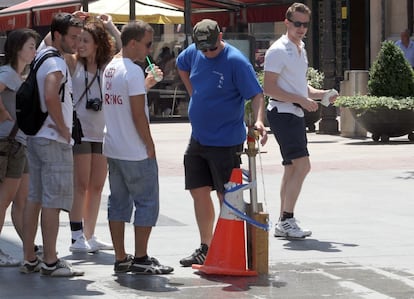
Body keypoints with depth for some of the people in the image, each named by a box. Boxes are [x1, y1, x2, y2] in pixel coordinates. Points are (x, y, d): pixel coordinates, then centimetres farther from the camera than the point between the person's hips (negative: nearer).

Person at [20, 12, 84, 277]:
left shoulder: (41, 57, 15)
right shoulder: (56, 63, -15)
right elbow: (51, 97, -31)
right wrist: (63, 128, -19)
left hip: (35, 137, 10)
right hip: (54, 141, -10)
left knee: (35, 199, 11)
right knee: (53, 201, -6)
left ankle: (30, 260, 14)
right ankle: (50, 262, -4)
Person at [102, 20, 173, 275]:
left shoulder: (110, 68, 11)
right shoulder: (133, 71, -16)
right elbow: (138, 114, -18)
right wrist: (150, 146, -11)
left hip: (113, 149, 9)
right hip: (136, 153, -9)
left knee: (119, 203, 10)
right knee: (147, 203, 0)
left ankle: (121, 258, 13)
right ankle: (140, 259, 1)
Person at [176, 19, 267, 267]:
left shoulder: (236, 61, -18)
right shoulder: (193, 53, 3)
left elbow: (257, 94, -22)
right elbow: (182, 67, 26)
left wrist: (259, 121, -40)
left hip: (226, 141, -7)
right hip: (198, 139, 7)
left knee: (227, 197, -3)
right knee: (199, 192, 11)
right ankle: (206, 248, 22)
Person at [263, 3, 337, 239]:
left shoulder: (301, 49, 18)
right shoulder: (278, 51, -11)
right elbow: (269, 88, -18)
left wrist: (322, 94, 9)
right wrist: (301, 100, -21)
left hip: (296, 114, 10)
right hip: (282, 112, -10)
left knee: (292, 168, 10)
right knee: (302, 165, -17)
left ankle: (283, 224, 15)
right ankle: (287, 220, -14)